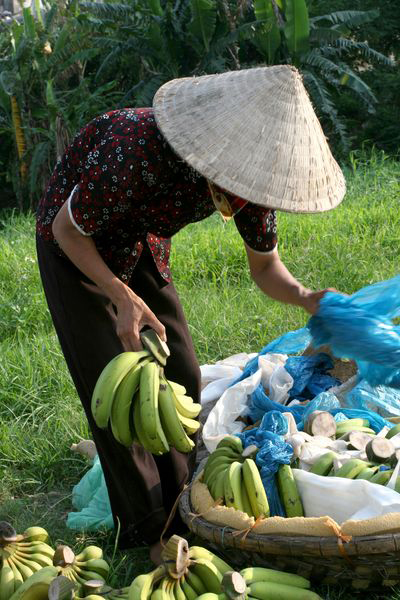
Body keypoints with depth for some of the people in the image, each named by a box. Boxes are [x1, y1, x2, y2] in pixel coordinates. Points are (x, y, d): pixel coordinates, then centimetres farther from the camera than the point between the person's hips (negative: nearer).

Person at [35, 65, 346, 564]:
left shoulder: (250, 174, -23)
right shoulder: (137, 153, -42)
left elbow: (264, 267, -7)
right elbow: (67, 230, -24)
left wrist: (306, 298, -28)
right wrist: (122, 297, -35)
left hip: (141, 245, 5)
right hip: (76, 244, -5)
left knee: (179, 377, 5)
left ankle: (178, 510, 23)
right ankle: (149, 531, 8)